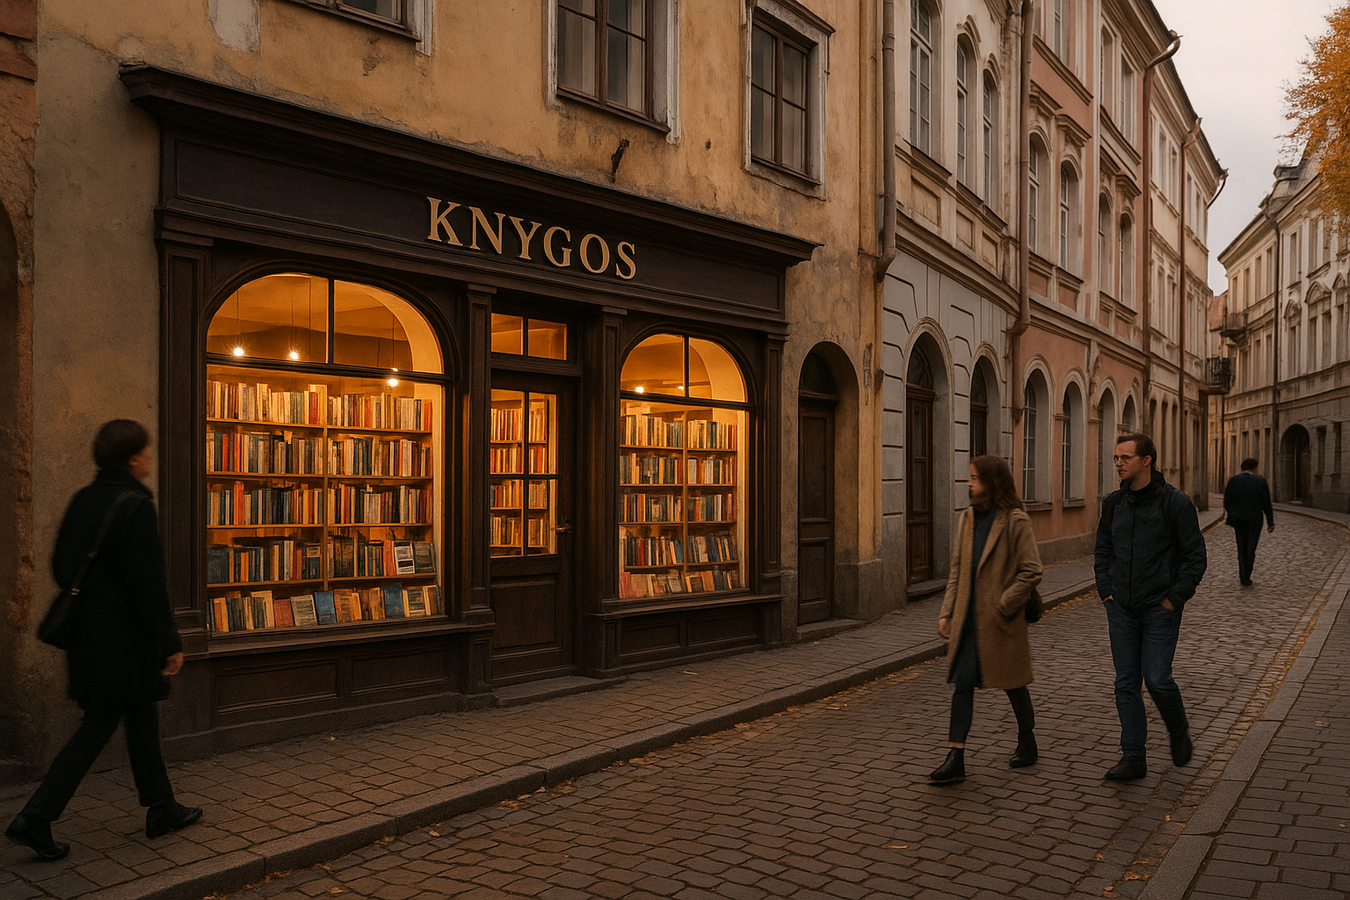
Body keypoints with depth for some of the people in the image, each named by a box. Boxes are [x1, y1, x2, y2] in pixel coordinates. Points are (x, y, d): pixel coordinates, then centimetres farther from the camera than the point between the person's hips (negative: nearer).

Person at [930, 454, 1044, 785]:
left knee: (1013, 683, 12)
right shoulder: (968, 518, 8)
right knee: (962, 683, 0)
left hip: (1000, 621, -5)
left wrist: (1002, 606, -16)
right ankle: (955, 760, 1)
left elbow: (1031, 571, -14)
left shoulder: (1015, 521, -11)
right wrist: (947, 612, 7)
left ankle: (1027, 743, 35)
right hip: (968, 619, 6)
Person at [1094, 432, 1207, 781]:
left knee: (1157, 678, -7)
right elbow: (1102, 550, 17)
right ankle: (1133, 757, 12)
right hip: (1121, 609, 5)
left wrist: (1175, 598, -10)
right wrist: (1105, 590, 6)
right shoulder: (1114, 503, 7)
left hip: (1160, 609, -5)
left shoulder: (1176, 503, -8)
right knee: (1126, 683, 5)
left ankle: (1179, 731, 25)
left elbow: (1195, 556, -6)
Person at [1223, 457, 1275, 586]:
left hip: (1237, 519, 2)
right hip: (1254, 519, -2)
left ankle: (1243, 577, 10)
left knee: (1241, 548, 14)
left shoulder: (1232, 481, -1)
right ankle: (1246, 578, 11)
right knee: (1251, 549, 8)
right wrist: (1270, 522, 1)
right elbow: (1266, 503, -5)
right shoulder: (1260, 481, -8)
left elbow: (1227, 503, 3)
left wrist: (1229, 518, 18)